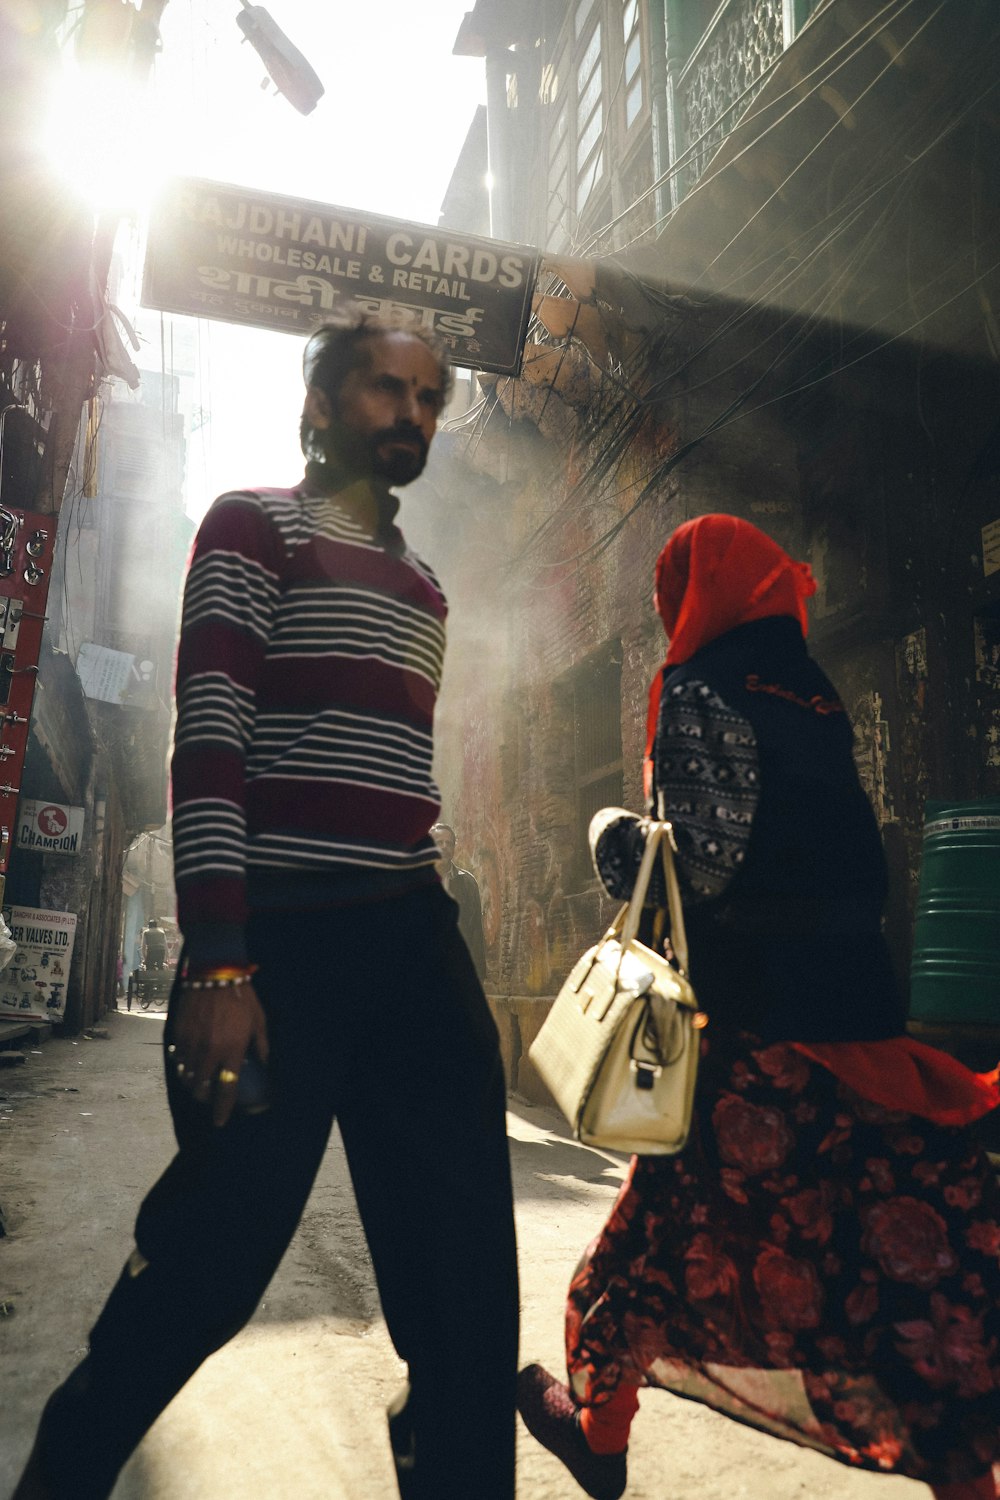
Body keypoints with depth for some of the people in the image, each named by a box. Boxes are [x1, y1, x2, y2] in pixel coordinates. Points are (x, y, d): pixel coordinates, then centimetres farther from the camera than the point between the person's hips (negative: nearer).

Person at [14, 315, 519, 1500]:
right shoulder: (253, 527, 2)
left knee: (464, 1271, 3)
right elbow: (209, 744, -10)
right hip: (278, 938, -6)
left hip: (413, 937, 7)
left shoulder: (421, 586, 22)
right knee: (216, 1249, 3)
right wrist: (218, 962, -18)